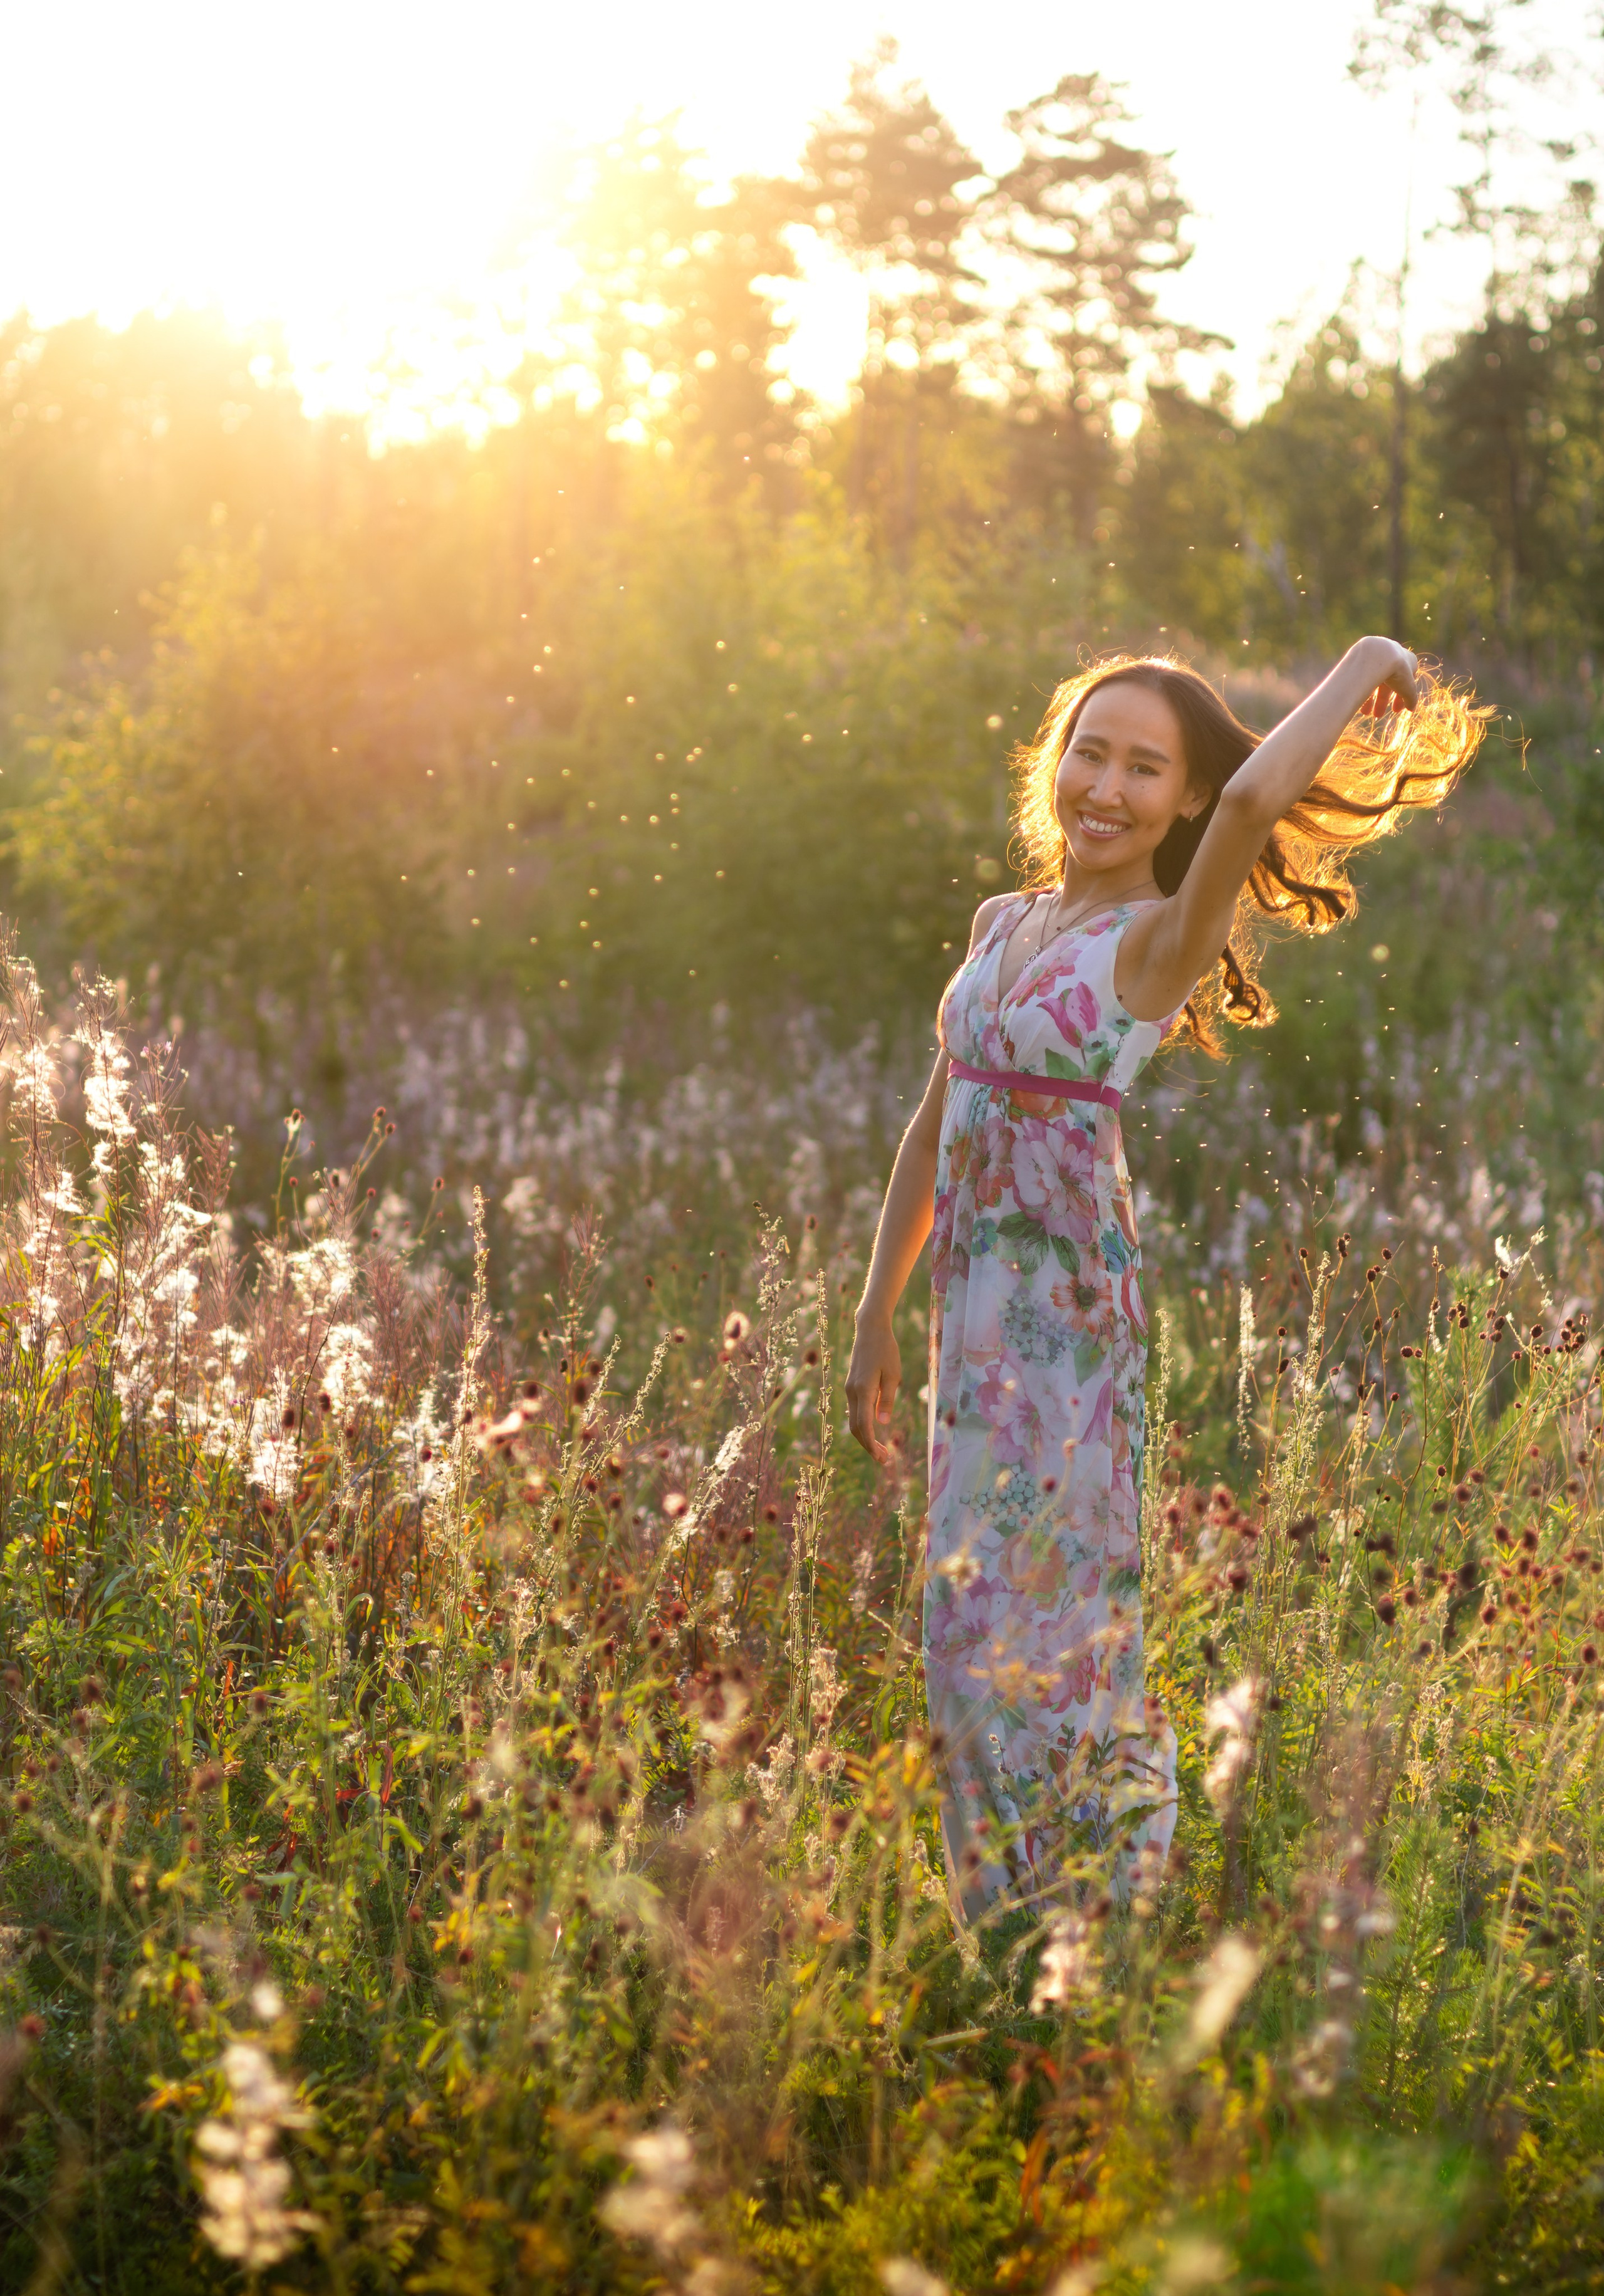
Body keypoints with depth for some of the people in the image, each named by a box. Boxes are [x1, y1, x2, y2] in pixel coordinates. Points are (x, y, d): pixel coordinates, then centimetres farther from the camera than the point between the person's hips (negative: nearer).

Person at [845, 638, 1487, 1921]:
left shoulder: (1162, 941, -10)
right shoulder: (1003, 924, 10)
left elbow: (1256, 794, -31)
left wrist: (1368, 664, -15)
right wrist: (877, 1317, 18)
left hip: (1082, 1332, -7)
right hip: (979, 1323, 7)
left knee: (1063, 1630, -2)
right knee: (975, 1623, 12)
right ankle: (1010, 1924, 26)